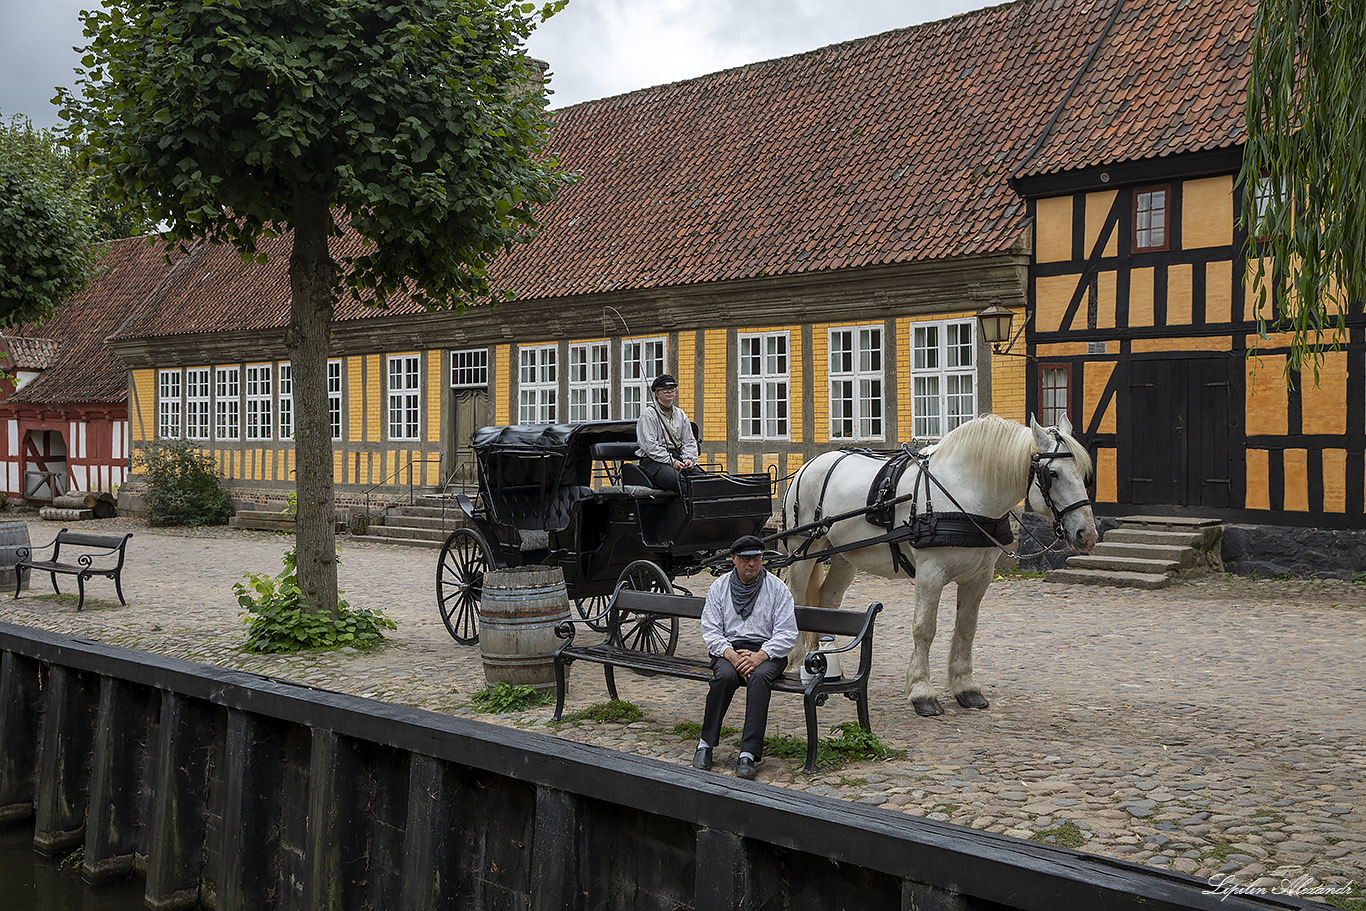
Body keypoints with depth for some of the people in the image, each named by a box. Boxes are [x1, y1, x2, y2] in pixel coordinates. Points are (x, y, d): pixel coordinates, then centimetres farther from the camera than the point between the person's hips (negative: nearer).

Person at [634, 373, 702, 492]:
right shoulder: (648, 414, 0)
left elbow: (689, 441, 20)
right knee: (678, 480, -36)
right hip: (653, 460, -6)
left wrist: (689, 459, -2)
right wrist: (671, 461, -16)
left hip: (677, 457, 6)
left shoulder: (680, 414, 21)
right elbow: (650, 445, -10)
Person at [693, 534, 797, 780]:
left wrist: (759, 656, -19)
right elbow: (710, 631, 2)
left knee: (759, 677, -35)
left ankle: (748, 754, -37)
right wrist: (731, 655, -16)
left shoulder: (777, 589, 2)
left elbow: (786, 634, -4)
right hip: (728, 648, 1)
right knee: (725, 676, -33)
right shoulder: (719, 587, 6)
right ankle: (705, 744, -19)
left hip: (766, 651, -1)